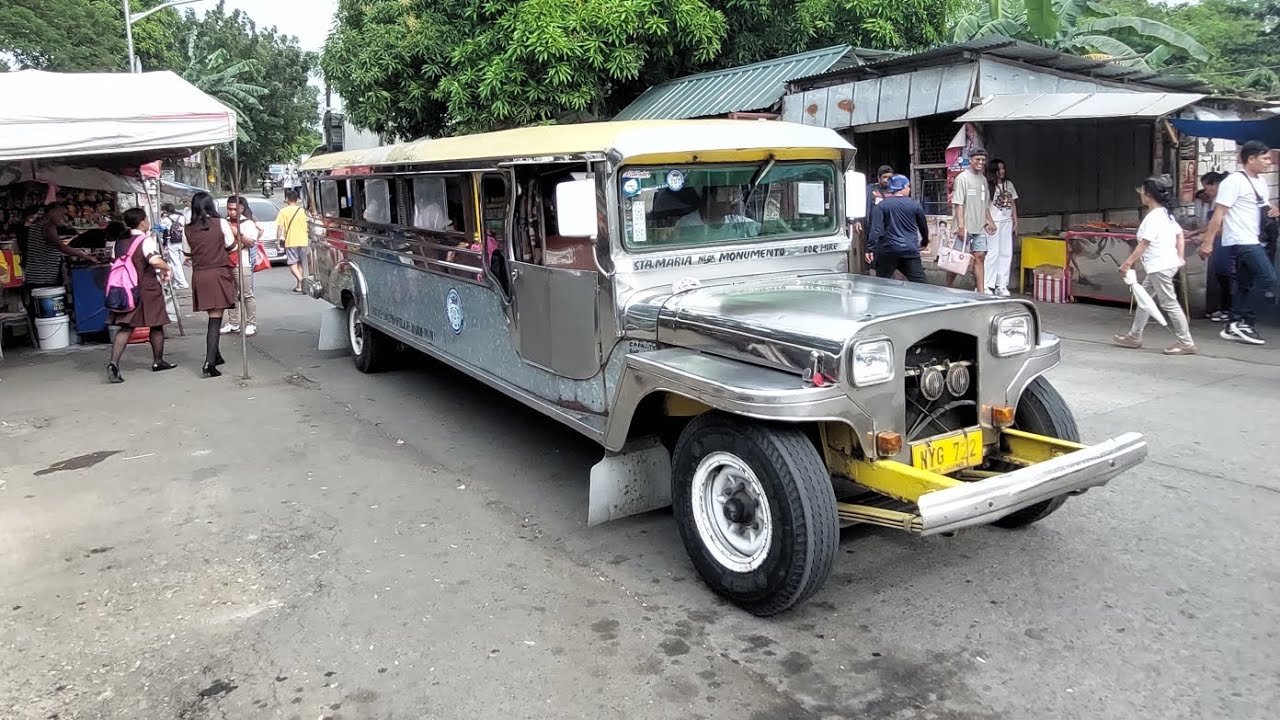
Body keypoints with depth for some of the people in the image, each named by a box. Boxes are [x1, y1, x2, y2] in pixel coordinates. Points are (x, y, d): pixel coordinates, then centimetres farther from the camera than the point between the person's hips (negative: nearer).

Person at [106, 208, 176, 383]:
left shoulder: (120, 242, 9)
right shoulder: (147, 240, -12)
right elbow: (155, 260, -30)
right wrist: (166, 268, -9)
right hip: (148, 289, -5)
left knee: (125, 327, 2)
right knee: (156, 325, 12)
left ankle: (114, 362, -16)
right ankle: (158, 361, 25)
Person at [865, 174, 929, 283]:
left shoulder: (882, 205, -1)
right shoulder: (915, 204, 4)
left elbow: (876, 228, -11)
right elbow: (923, 225, 16)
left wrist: (870, 248, -11)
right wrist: (925, 241, 34)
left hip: (888, 250, -1)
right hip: (910, 250, 1)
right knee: (920, 283, 1)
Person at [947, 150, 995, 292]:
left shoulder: (983, 179, 15)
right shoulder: (962, 178, -8)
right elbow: (958, 204, -14)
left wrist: (990, 221, 16)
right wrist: (961, 226, -20)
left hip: (980, 227, 7)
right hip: (965, 227, -7)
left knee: (979, 257, 4)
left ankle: (981, 292, 5)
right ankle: (947, 289, 10)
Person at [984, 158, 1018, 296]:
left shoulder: (1009, 184, 14)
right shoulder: (988, 185, -4)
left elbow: (1013, 204, 17)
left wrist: (1015, 223, 13)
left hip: (1007, 222, 6)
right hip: (993, 222, -6)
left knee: (1006, 253, 4)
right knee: (993, 252, -8)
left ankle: (1002, 285, 8)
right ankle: (988, 285, -3)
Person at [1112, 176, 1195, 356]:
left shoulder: (1153, 217, -18)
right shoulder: (1166, 214, 12)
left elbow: (1143, 244, -20)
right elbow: (1180, 235, 16)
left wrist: (1127, 263, -16)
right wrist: (1179, 256, 17)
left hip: (1160, 267, -11)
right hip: (1168, 263, 11)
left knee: (1169, 304, -5)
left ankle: (1186, 343, 0)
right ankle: (1134, 336, 24)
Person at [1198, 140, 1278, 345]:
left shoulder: (1261, 182, 15)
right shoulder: (1234, 181, -11)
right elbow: (1218, 214, -15)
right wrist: (1207, 242, -18)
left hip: (1252, 241, 9)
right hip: (1241, 241, -9)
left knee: (1245, 284, 9)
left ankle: (1233, 327, 13)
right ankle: (1244, 322, -9)